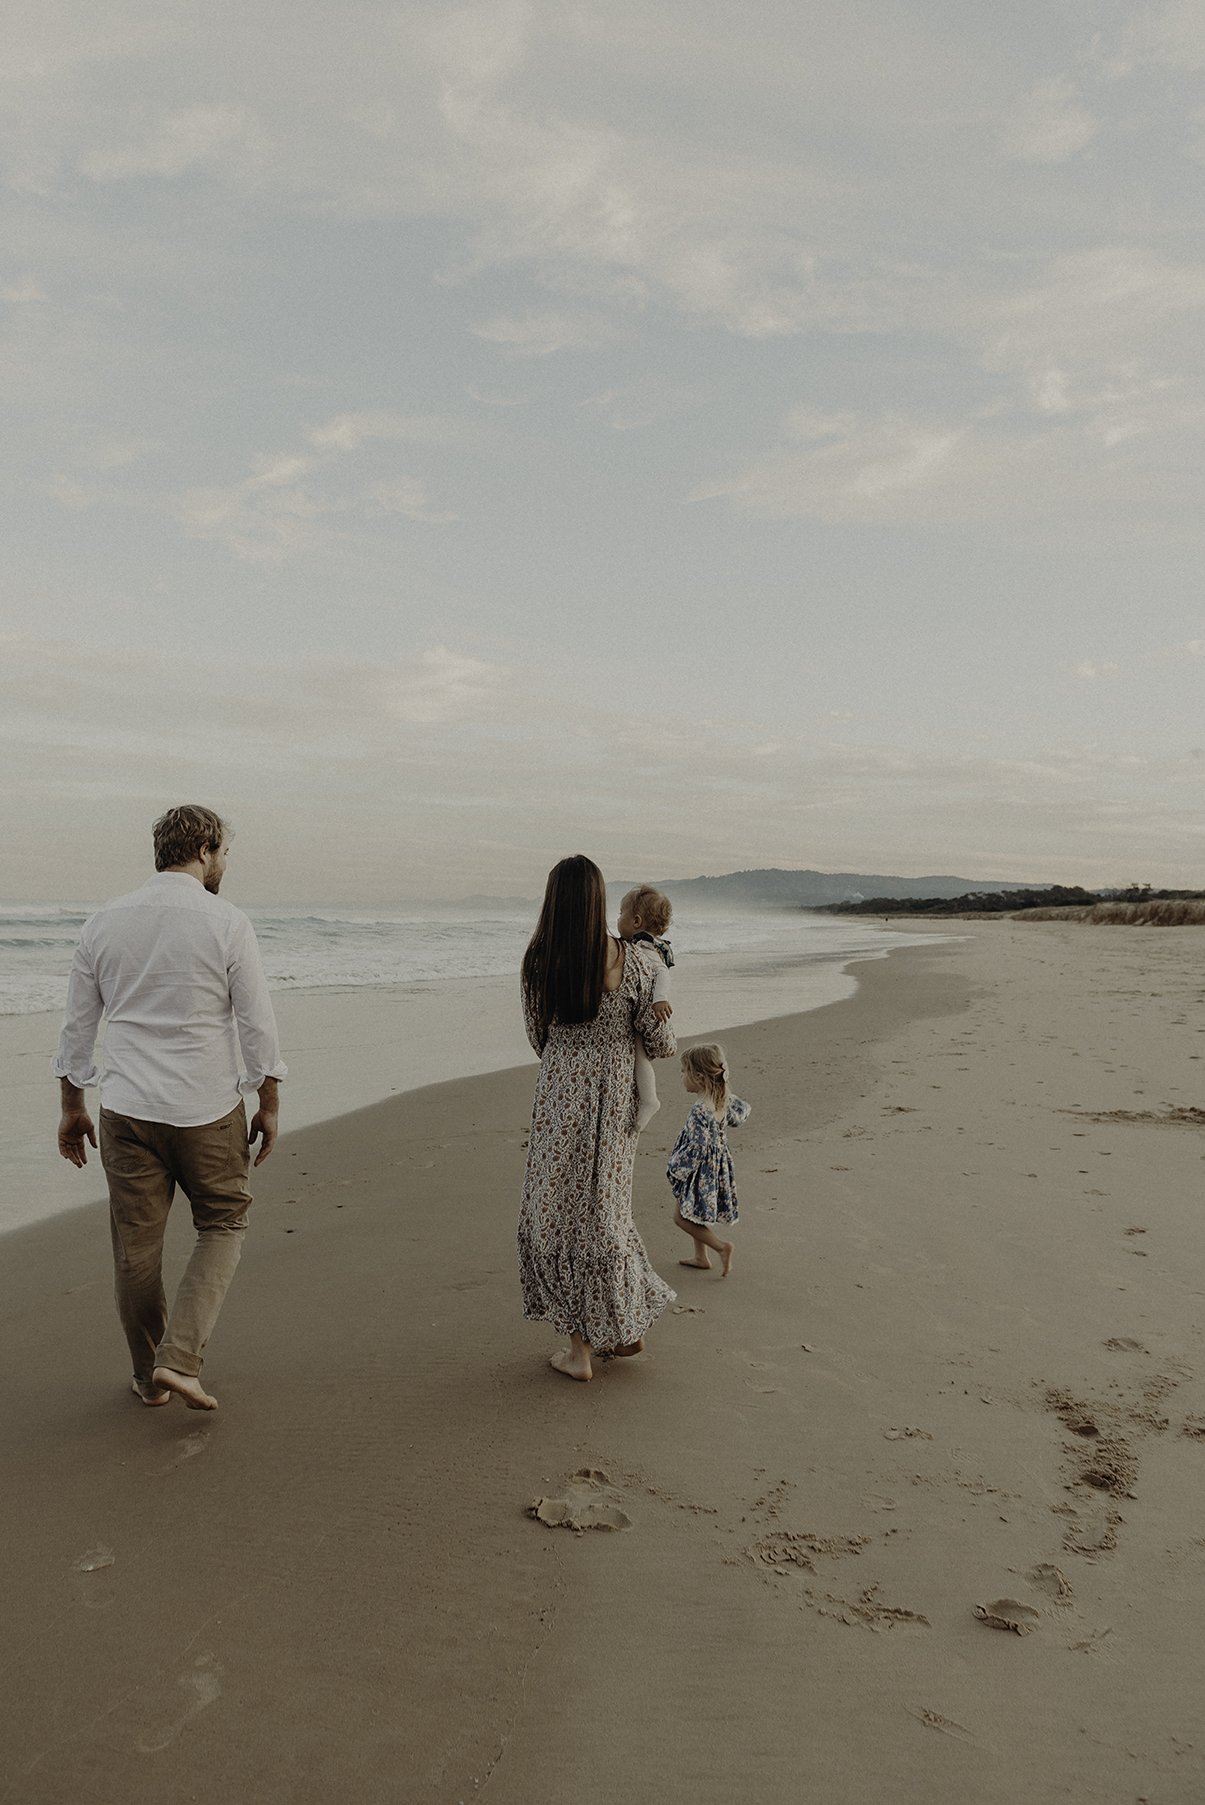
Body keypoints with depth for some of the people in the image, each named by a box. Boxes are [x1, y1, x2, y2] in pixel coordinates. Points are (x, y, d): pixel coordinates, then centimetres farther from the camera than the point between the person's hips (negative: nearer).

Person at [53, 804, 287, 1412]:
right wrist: (269, 1105, 4)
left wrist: (72, 1107, 18)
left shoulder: (105, 922, 4)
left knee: (136, 1244, 13)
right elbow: (258, 1025, -7)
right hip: (207, 1110, -3)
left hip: (127, 1110, 4)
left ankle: (150, 1377, 26)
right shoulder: (226, 923, -9)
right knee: (223, 1225, 14)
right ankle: (179, 1358, 1)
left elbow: (77, 1024, 8)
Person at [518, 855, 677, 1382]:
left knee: (558, 1214, 10)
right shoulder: (630, 960, -9)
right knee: (604, 1209, 20)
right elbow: (659, 1042, -4)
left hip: (560, 1097, -2)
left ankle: (580, 1348, 15)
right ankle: (628, 1326, 29)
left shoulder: (538, 960, -9)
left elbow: (538, 1036, 2)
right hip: (615, 1100, 2)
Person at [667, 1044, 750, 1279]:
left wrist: (676, 1169, -15)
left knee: (683, 1215, 5)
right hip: (716, 1167, 9)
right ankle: (701, 1257, 32)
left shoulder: (700, 1111, -30)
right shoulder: (724, 1098, -5)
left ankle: (721, 1246, 4)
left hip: (700, 1171, -9)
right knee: (696, 1213, 23)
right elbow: (741, 1113, 15)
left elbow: (697, 1148, -28)